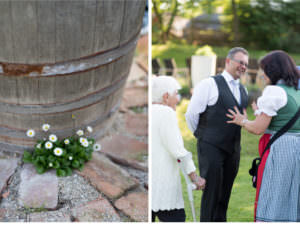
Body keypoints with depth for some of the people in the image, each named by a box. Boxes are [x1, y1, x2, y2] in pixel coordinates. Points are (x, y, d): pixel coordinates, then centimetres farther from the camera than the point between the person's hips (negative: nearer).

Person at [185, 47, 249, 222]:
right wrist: (203, 136, 6)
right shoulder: (210, 84, -7)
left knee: (225, 194, 11)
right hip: (211, 148, -6)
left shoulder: (243, 90, 14)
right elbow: (191, 114, -6)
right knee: (212, 193, -4)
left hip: (233, 149, 6)